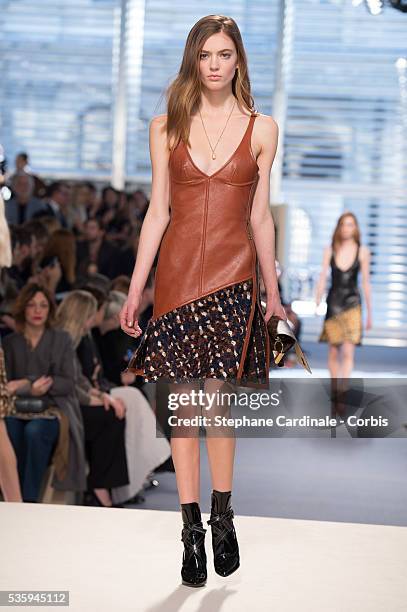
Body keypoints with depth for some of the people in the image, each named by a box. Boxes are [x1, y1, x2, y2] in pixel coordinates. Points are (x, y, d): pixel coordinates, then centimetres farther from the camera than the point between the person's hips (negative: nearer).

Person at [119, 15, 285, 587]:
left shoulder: (262, 128, 5)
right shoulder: (167, 127, 6)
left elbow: (260, 216, 9)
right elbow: (158, 211, 7)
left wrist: (272, 290, 11)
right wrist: (135, 289, 4)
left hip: (233, 273, -1)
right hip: (178, 270, 1)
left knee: (217, 396, -7)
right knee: (184, 401, 0)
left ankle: (221, 517, 9)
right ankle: (193, 528, 5)